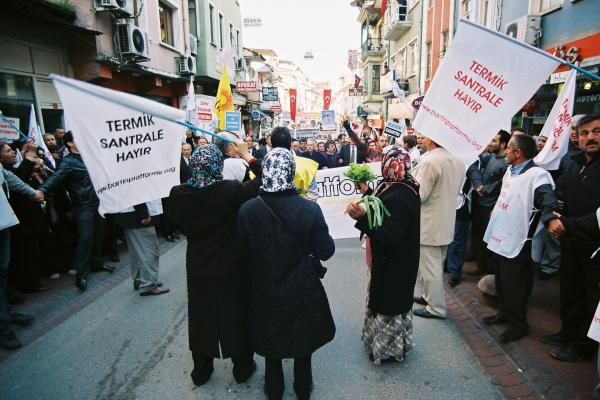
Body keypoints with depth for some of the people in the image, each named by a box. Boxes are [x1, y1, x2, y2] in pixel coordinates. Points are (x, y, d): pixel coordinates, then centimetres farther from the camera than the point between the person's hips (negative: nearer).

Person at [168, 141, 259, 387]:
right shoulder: (231, 191, -24)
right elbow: (264, 179, -10)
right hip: (232, 268, -3)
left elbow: (179, 224, 4)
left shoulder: (178, 194, -14)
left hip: (198, 269, 3)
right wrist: (247, 156, -2)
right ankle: (242, 368, 34)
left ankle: (201, 371, 38)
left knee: (201, 317, 20)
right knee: (237, 315, 16)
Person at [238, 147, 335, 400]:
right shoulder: (310, 210, -23)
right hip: (303, 292, 0)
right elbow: (326, 251, -14)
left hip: (265, 290, 1)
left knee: (271, 341, 24)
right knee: (303, 340, 23)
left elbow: (243, 250, -6)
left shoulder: (247, 210, -19)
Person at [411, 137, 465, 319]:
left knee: (429, 267, 5)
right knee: (436, 265, 22)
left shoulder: (429, 162, -23)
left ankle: (436, 308, 17)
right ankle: (429, 296, 38)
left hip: (429, 225, -8)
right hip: (446, 223, 9)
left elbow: (419, 195, -20)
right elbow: (455, 191, 12)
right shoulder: (458, 162, 2)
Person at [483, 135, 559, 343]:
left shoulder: (537, 175, -20)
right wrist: (496, 210, 33)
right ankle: (504, 313, 39)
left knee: (513, 285, 3)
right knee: (501, 280, 21)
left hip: (517, 241, -9)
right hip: (500, 236, 9)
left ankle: (518, 324, 21)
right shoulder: (510, 171, 7)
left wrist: (551, 218, -52)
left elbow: (547, 198, -34)